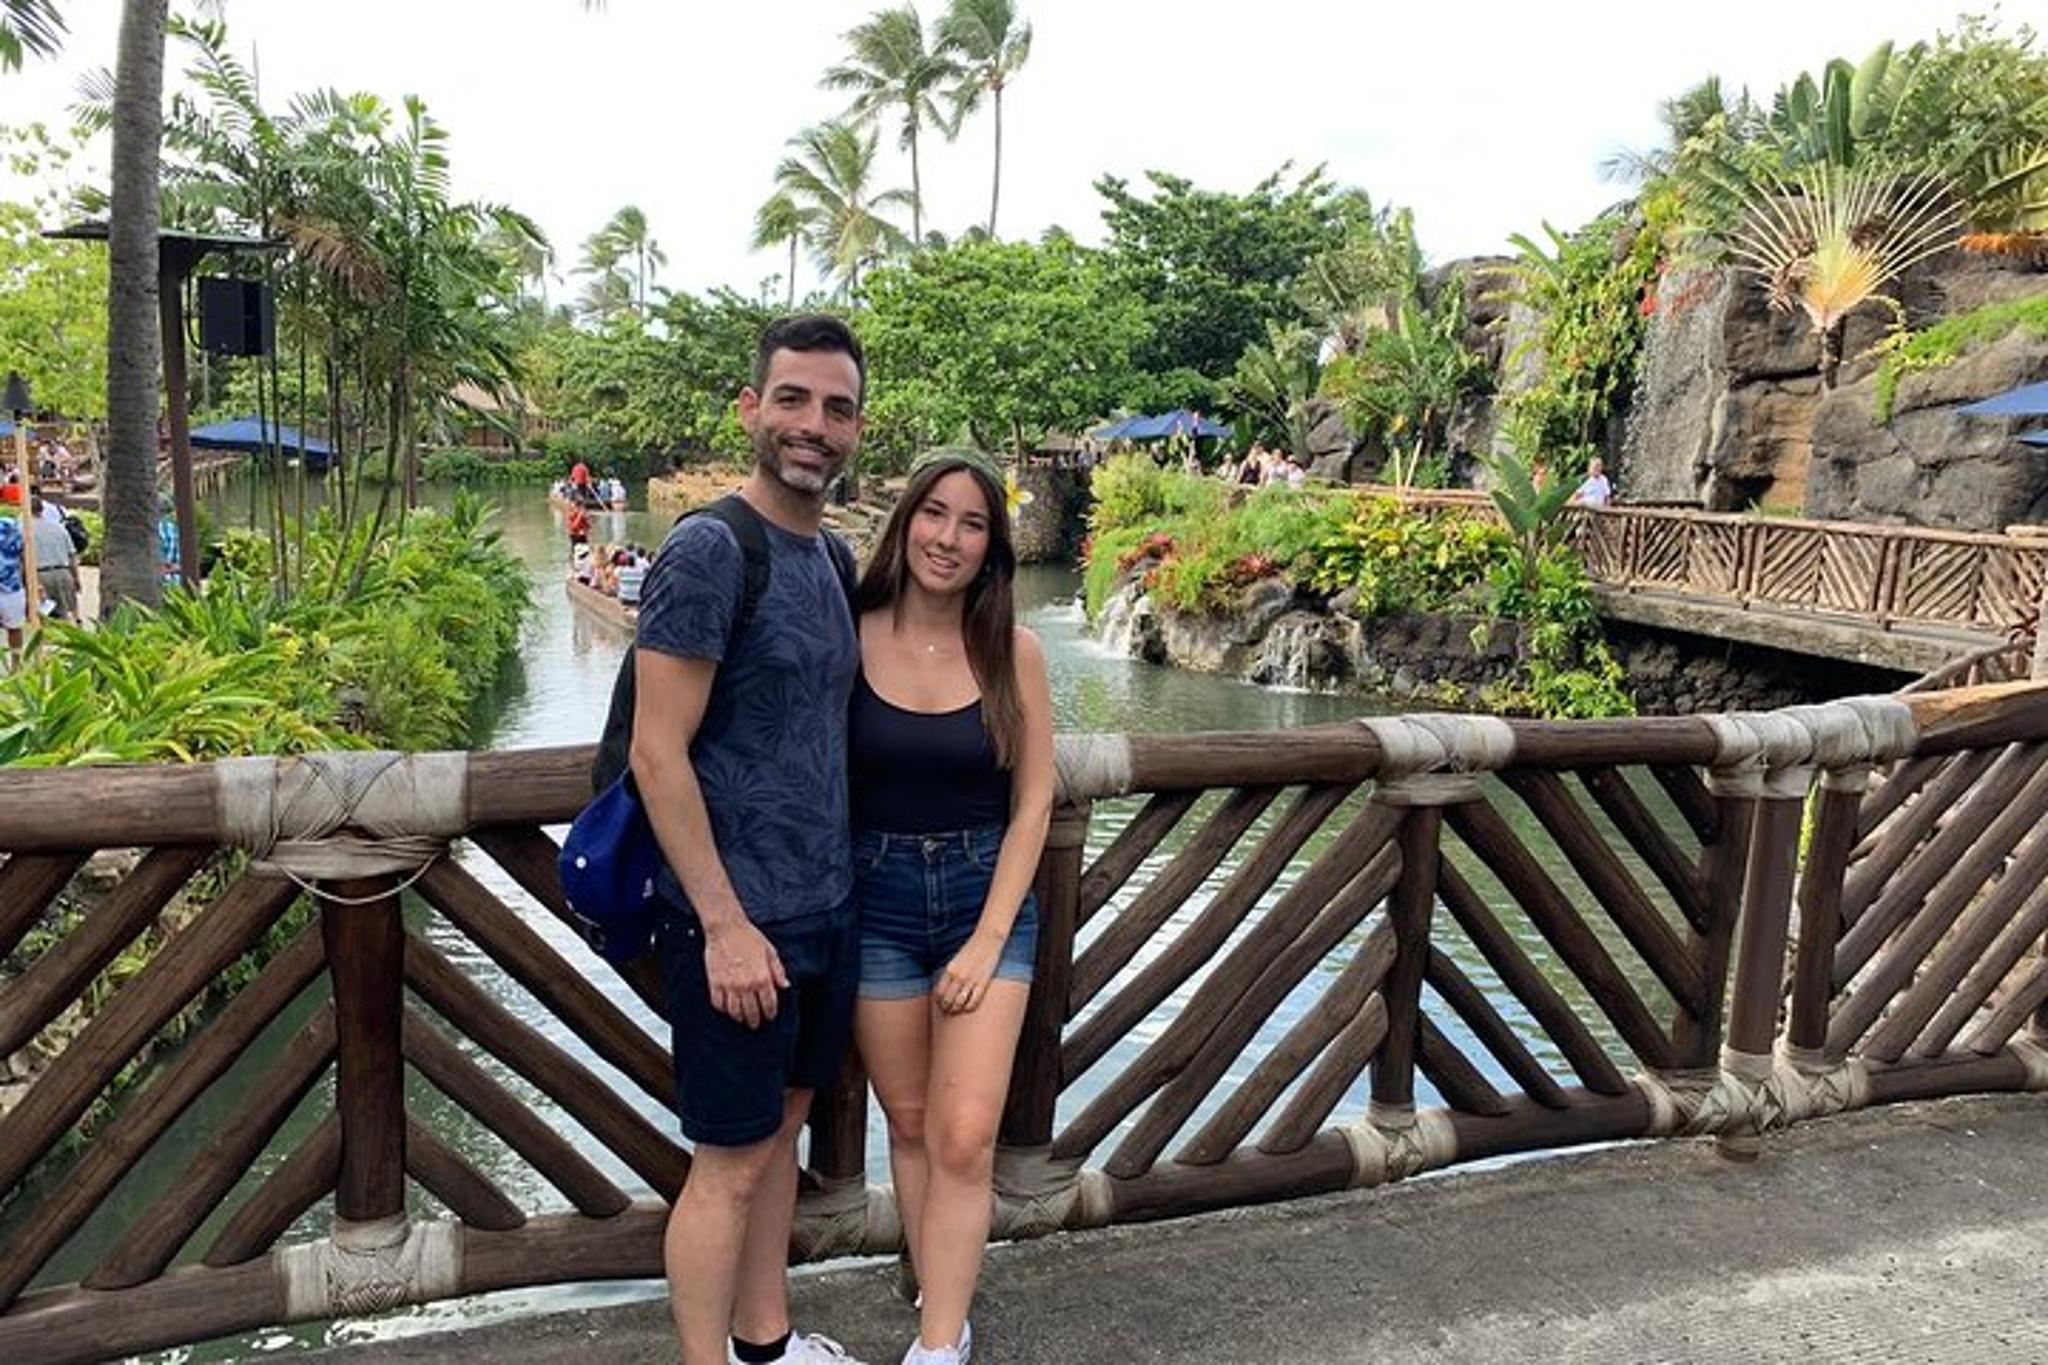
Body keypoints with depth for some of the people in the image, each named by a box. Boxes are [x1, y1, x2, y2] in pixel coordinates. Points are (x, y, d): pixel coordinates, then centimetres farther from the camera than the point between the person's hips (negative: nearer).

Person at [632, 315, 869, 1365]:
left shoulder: (830, 556, 9)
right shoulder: (707, 550, -15)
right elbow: (658, 754, -18)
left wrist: (831, 885, 13)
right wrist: (725, 923, -18)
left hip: (826, 911, 8)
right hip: (740, 922, -8)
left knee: (781, 1131, 20)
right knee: (729, 1165, 4)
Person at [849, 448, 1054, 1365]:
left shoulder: (1013, 652, -6)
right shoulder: (849, 638, -7)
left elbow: (1033, 803, -3)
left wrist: (989, 937, -8)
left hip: (988, 902, 0)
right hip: (876, 904, 1)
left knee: (964, 1138, -7)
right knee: (909, 1123, 13)